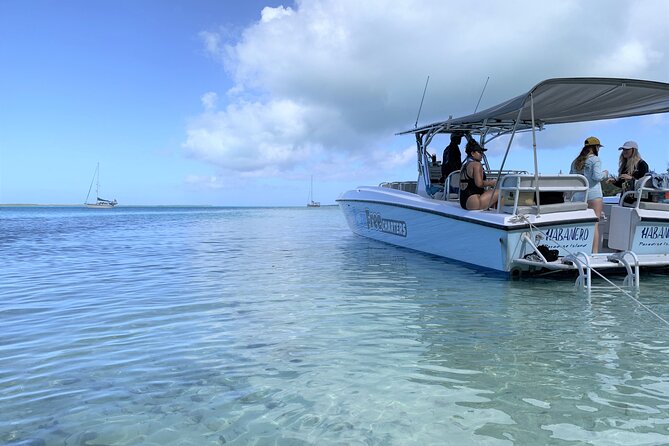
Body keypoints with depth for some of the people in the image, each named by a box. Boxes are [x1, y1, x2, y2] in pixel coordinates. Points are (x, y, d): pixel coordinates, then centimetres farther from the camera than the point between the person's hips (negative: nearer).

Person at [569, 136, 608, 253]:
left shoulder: (576, 161, 14)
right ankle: (594, 251, -10)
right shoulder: (595, 159, -4)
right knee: (595, 224, -5)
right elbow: (597, 176, -14)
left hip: (577, 196, 6)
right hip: (593, 195, -6)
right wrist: (605, 173, 5)